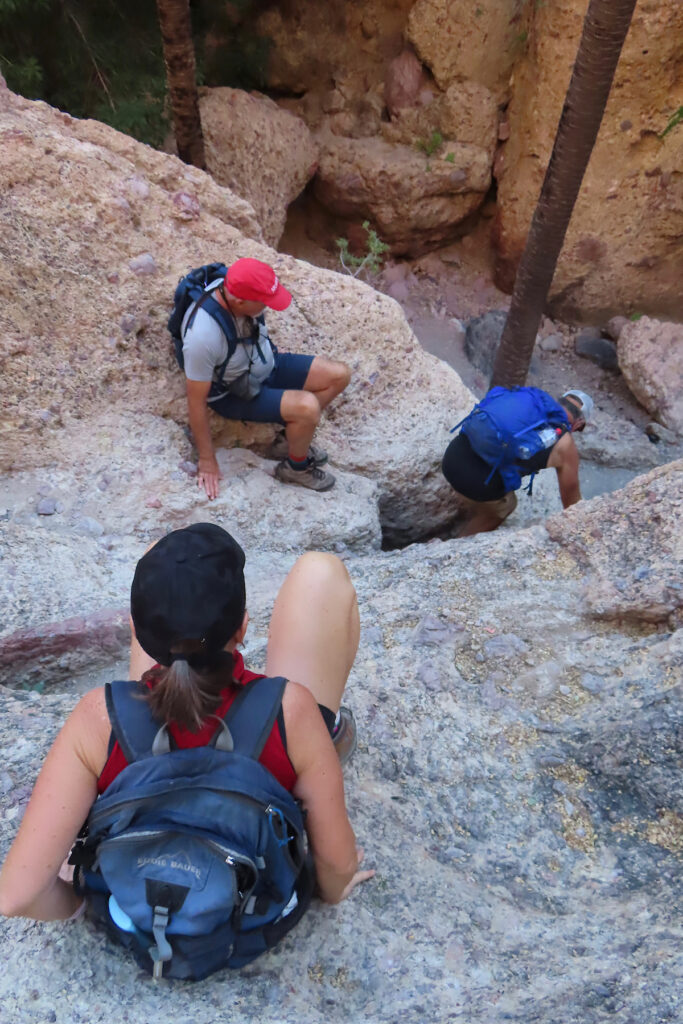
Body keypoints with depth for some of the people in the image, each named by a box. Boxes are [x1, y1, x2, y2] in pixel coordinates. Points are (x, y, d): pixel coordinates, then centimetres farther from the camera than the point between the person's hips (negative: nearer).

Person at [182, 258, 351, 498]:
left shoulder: (235, 289, -18)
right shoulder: (203, 336, -37)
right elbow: (196, 400, -26)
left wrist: (271, 353, 15)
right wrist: (206, 459, -18)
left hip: (264, 365, 7)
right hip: (233, 393, -7)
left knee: (339, 375, -3)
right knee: (308, 407, -30)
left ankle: (292, 439, 13)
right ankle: (296, 467, 1)